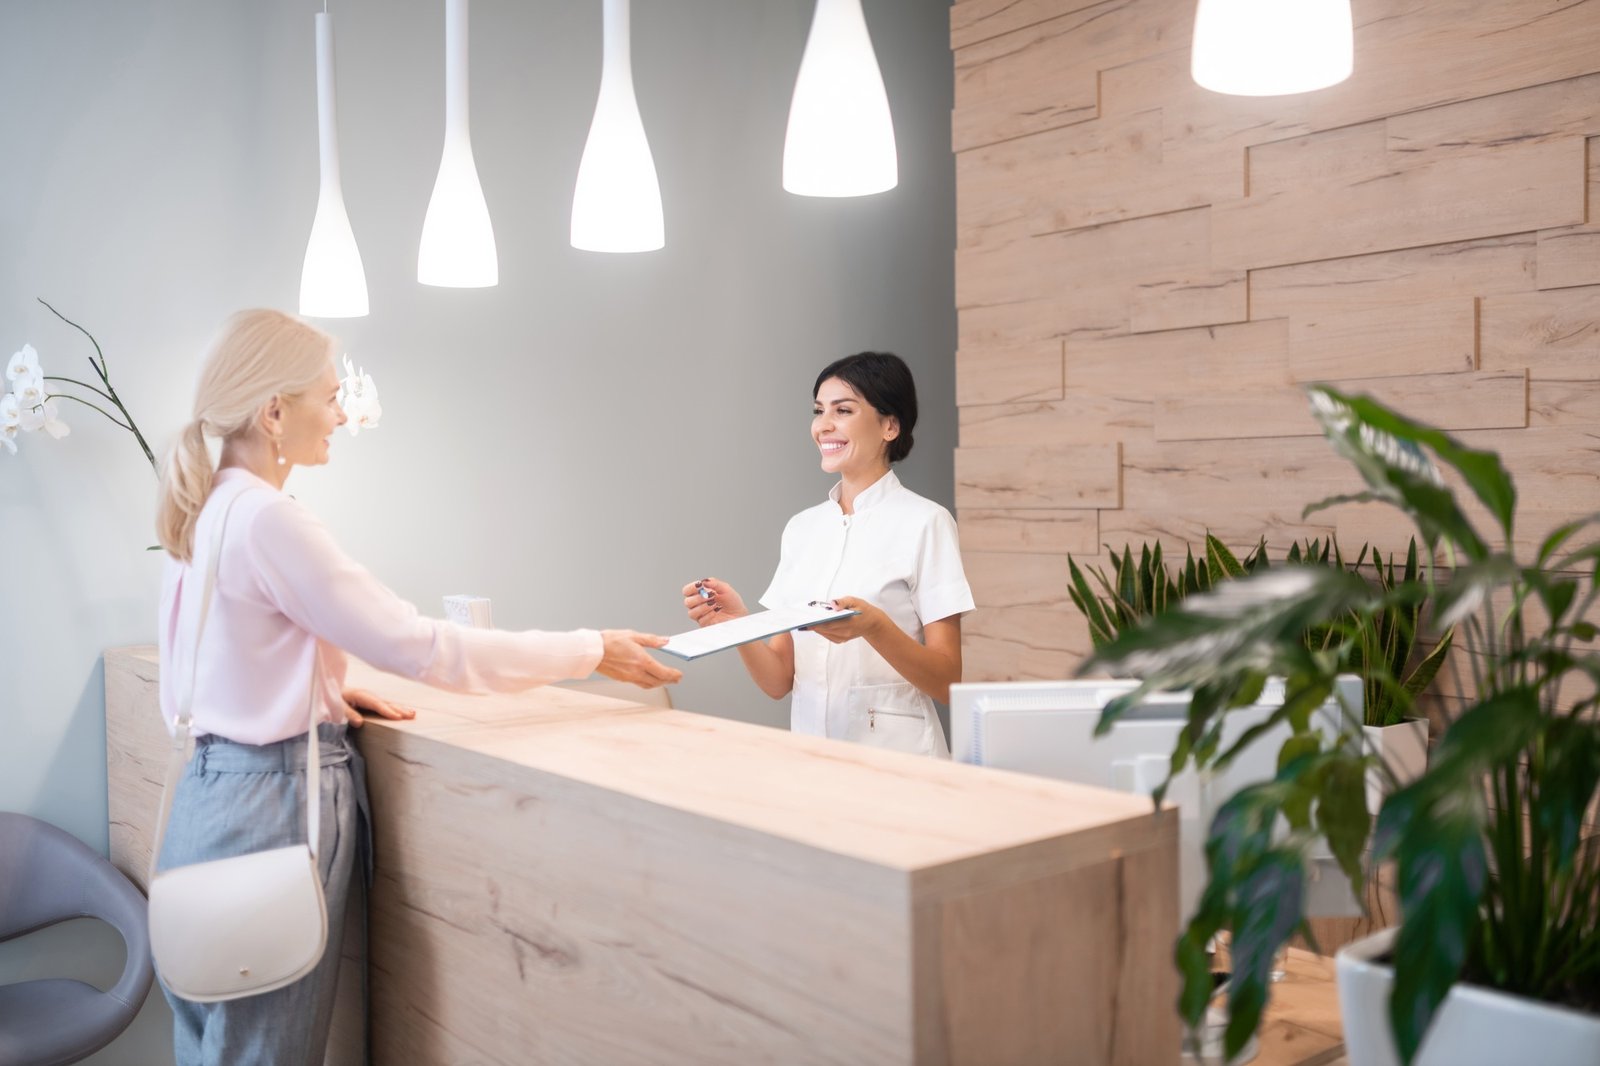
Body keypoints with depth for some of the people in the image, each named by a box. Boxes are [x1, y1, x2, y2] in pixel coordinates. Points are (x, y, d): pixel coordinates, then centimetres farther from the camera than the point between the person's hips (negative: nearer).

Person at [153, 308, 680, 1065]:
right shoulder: (268, 519, -21)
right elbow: (421, 647, -21)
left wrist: (324, 696, 8)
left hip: (218, 782, 9)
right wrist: (592, 651, -14)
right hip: (273, 801, -9)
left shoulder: (205, 510, 7)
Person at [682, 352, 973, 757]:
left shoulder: (924, 522, -4)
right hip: (811, 752, 4)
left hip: (895, 754, -4)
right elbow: (779, 681, 9)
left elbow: (947, 683, -6)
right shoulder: (801, 527, 10)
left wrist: (874, 625, -21)